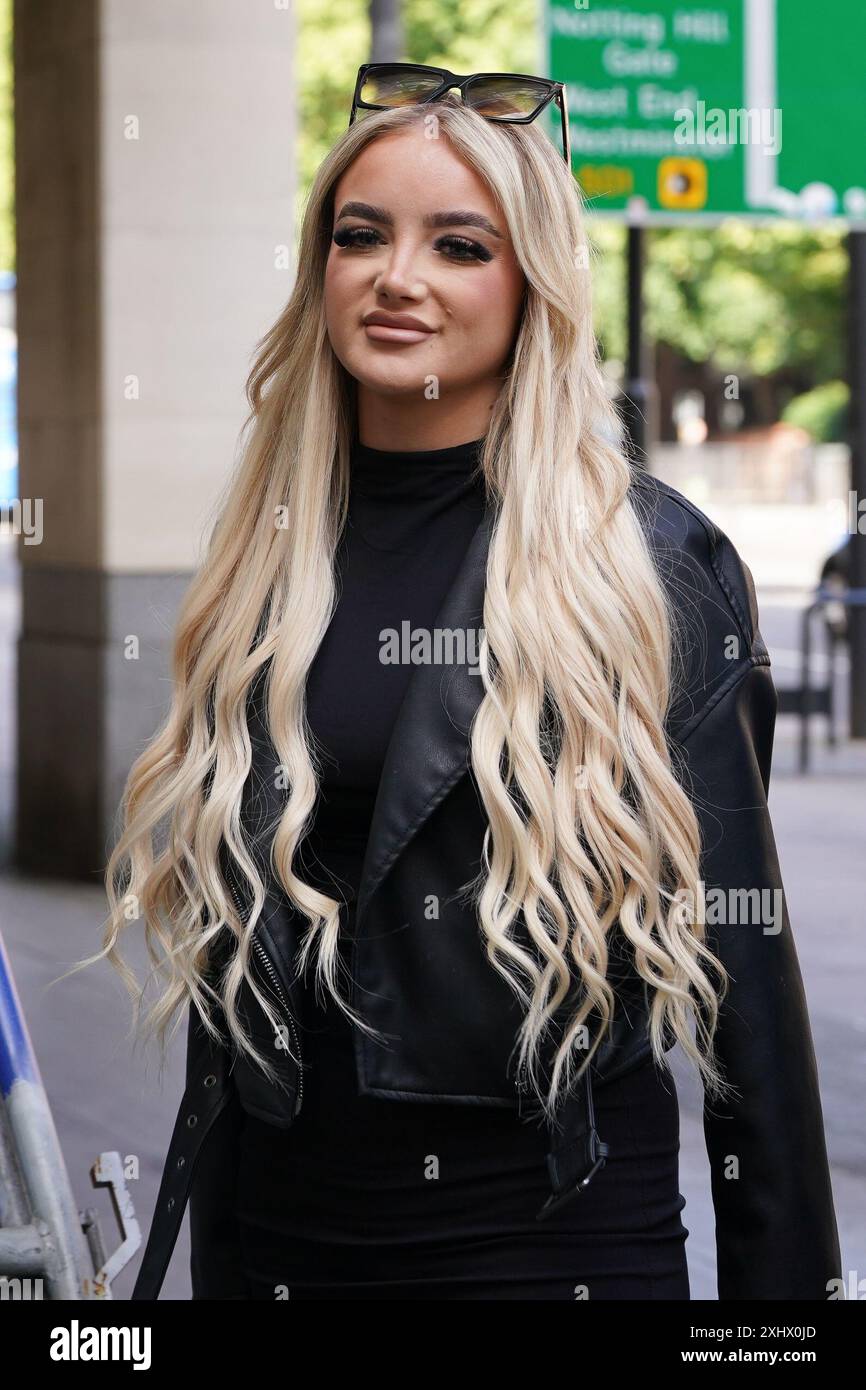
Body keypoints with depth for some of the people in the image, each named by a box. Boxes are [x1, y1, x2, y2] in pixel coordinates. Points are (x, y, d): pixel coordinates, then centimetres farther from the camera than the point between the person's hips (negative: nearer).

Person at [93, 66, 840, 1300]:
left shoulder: (654, 567, -6)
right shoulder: (270, 560, 6)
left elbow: (735, 935, -5)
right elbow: (223, 941, 12)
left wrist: (782, 1274, -6)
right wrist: (211, 1256, 14)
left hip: (552, 1227, -4)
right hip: (279, 1222, 4)